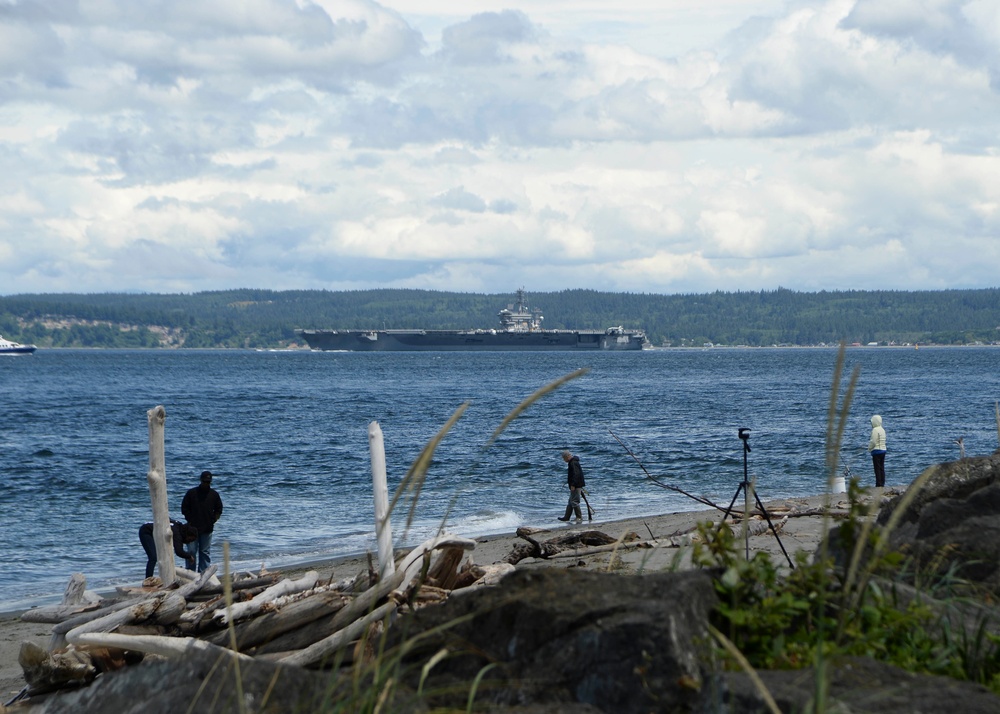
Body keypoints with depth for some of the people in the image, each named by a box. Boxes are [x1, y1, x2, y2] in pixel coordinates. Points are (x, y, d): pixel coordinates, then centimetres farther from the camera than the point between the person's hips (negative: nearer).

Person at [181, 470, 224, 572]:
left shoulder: (214, 494, 5)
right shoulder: (191, 493, 0)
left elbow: (218, 510, 14)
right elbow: (184, 509, 4)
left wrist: (213, 521, 2)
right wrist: (190, 520, -3)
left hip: (207, 529, 2)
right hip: (193, 528, -2)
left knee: (205, 553, 6)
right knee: (191, 552, -2)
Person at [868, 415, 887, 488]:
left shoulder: (875, 430, -14)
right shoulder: (882, 430, 11)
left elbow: (873, 442, -16)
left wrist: (869, 448, 0)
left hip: (876, 451, -9)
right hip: (883, 450, 9)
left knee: (877, 468, -6)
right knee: (882, 468, 10)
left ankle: (878, 485, -7)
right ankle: (882, 484, 12)